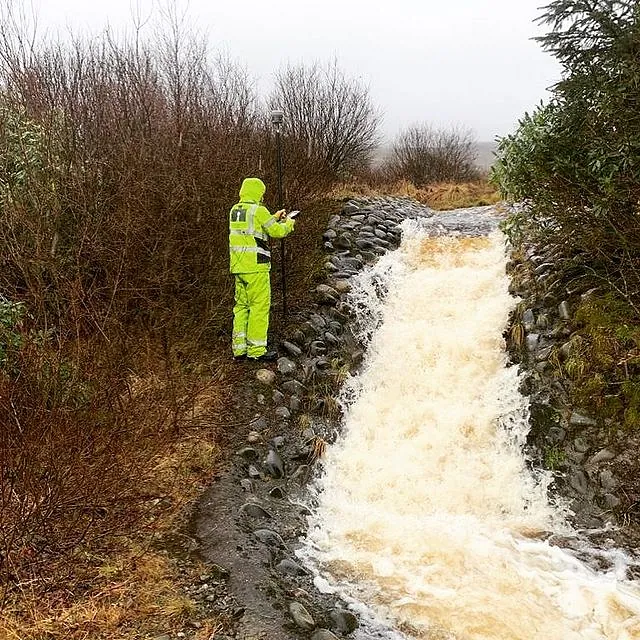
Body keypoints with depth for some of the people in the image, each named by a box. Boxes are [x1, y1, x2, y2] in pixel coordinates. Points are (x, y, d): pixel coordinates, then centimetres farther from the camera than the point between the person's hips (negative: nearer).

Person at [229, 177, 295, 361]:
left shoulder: (235, 210, 13)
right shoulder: (259, 211, -10)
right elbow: (277, 232, -6)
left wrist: (274, 218, 29)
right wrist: (289, 224, 14)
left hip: (238, 266, 8)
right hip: (255, 267, -8)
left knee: (241, 305, 13)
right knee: (259, 306, -2)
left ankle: (239, 348, 16)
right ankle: (257, 350, -1)